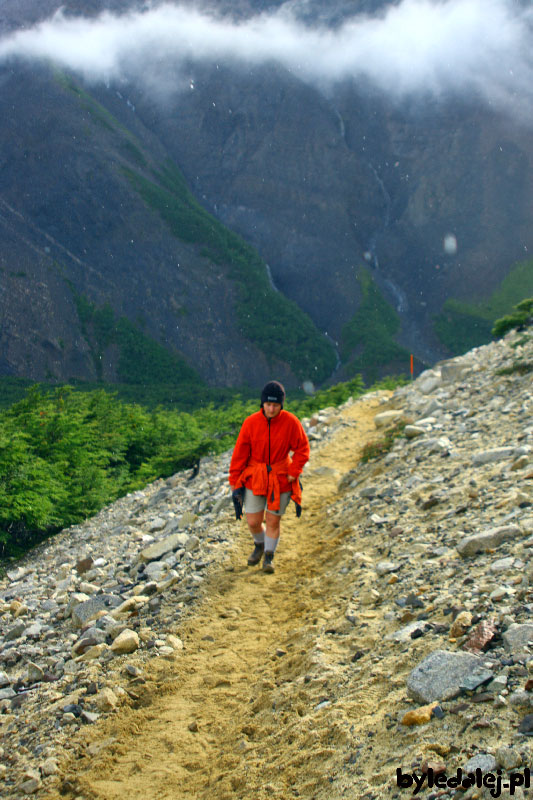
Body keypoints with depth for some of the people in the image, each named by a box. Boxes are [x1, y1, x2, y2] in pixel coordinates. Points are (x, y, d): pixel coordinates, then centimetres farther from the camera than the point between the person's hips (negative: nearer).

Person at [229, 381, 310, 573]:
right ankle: (260, 545, 36)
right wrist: (234, 481, -2)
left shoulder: (290, 422, -12)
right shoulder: (251, 423, -11)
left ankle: (269, 557, 26)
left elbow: (302, 448, 0)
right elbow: (240, 453, -4)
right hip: (255, 478, 1)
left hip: (281, 479, -1)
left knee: (273, 520, 5)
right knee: (253, 522, 3)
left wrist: (293, 472, -11)